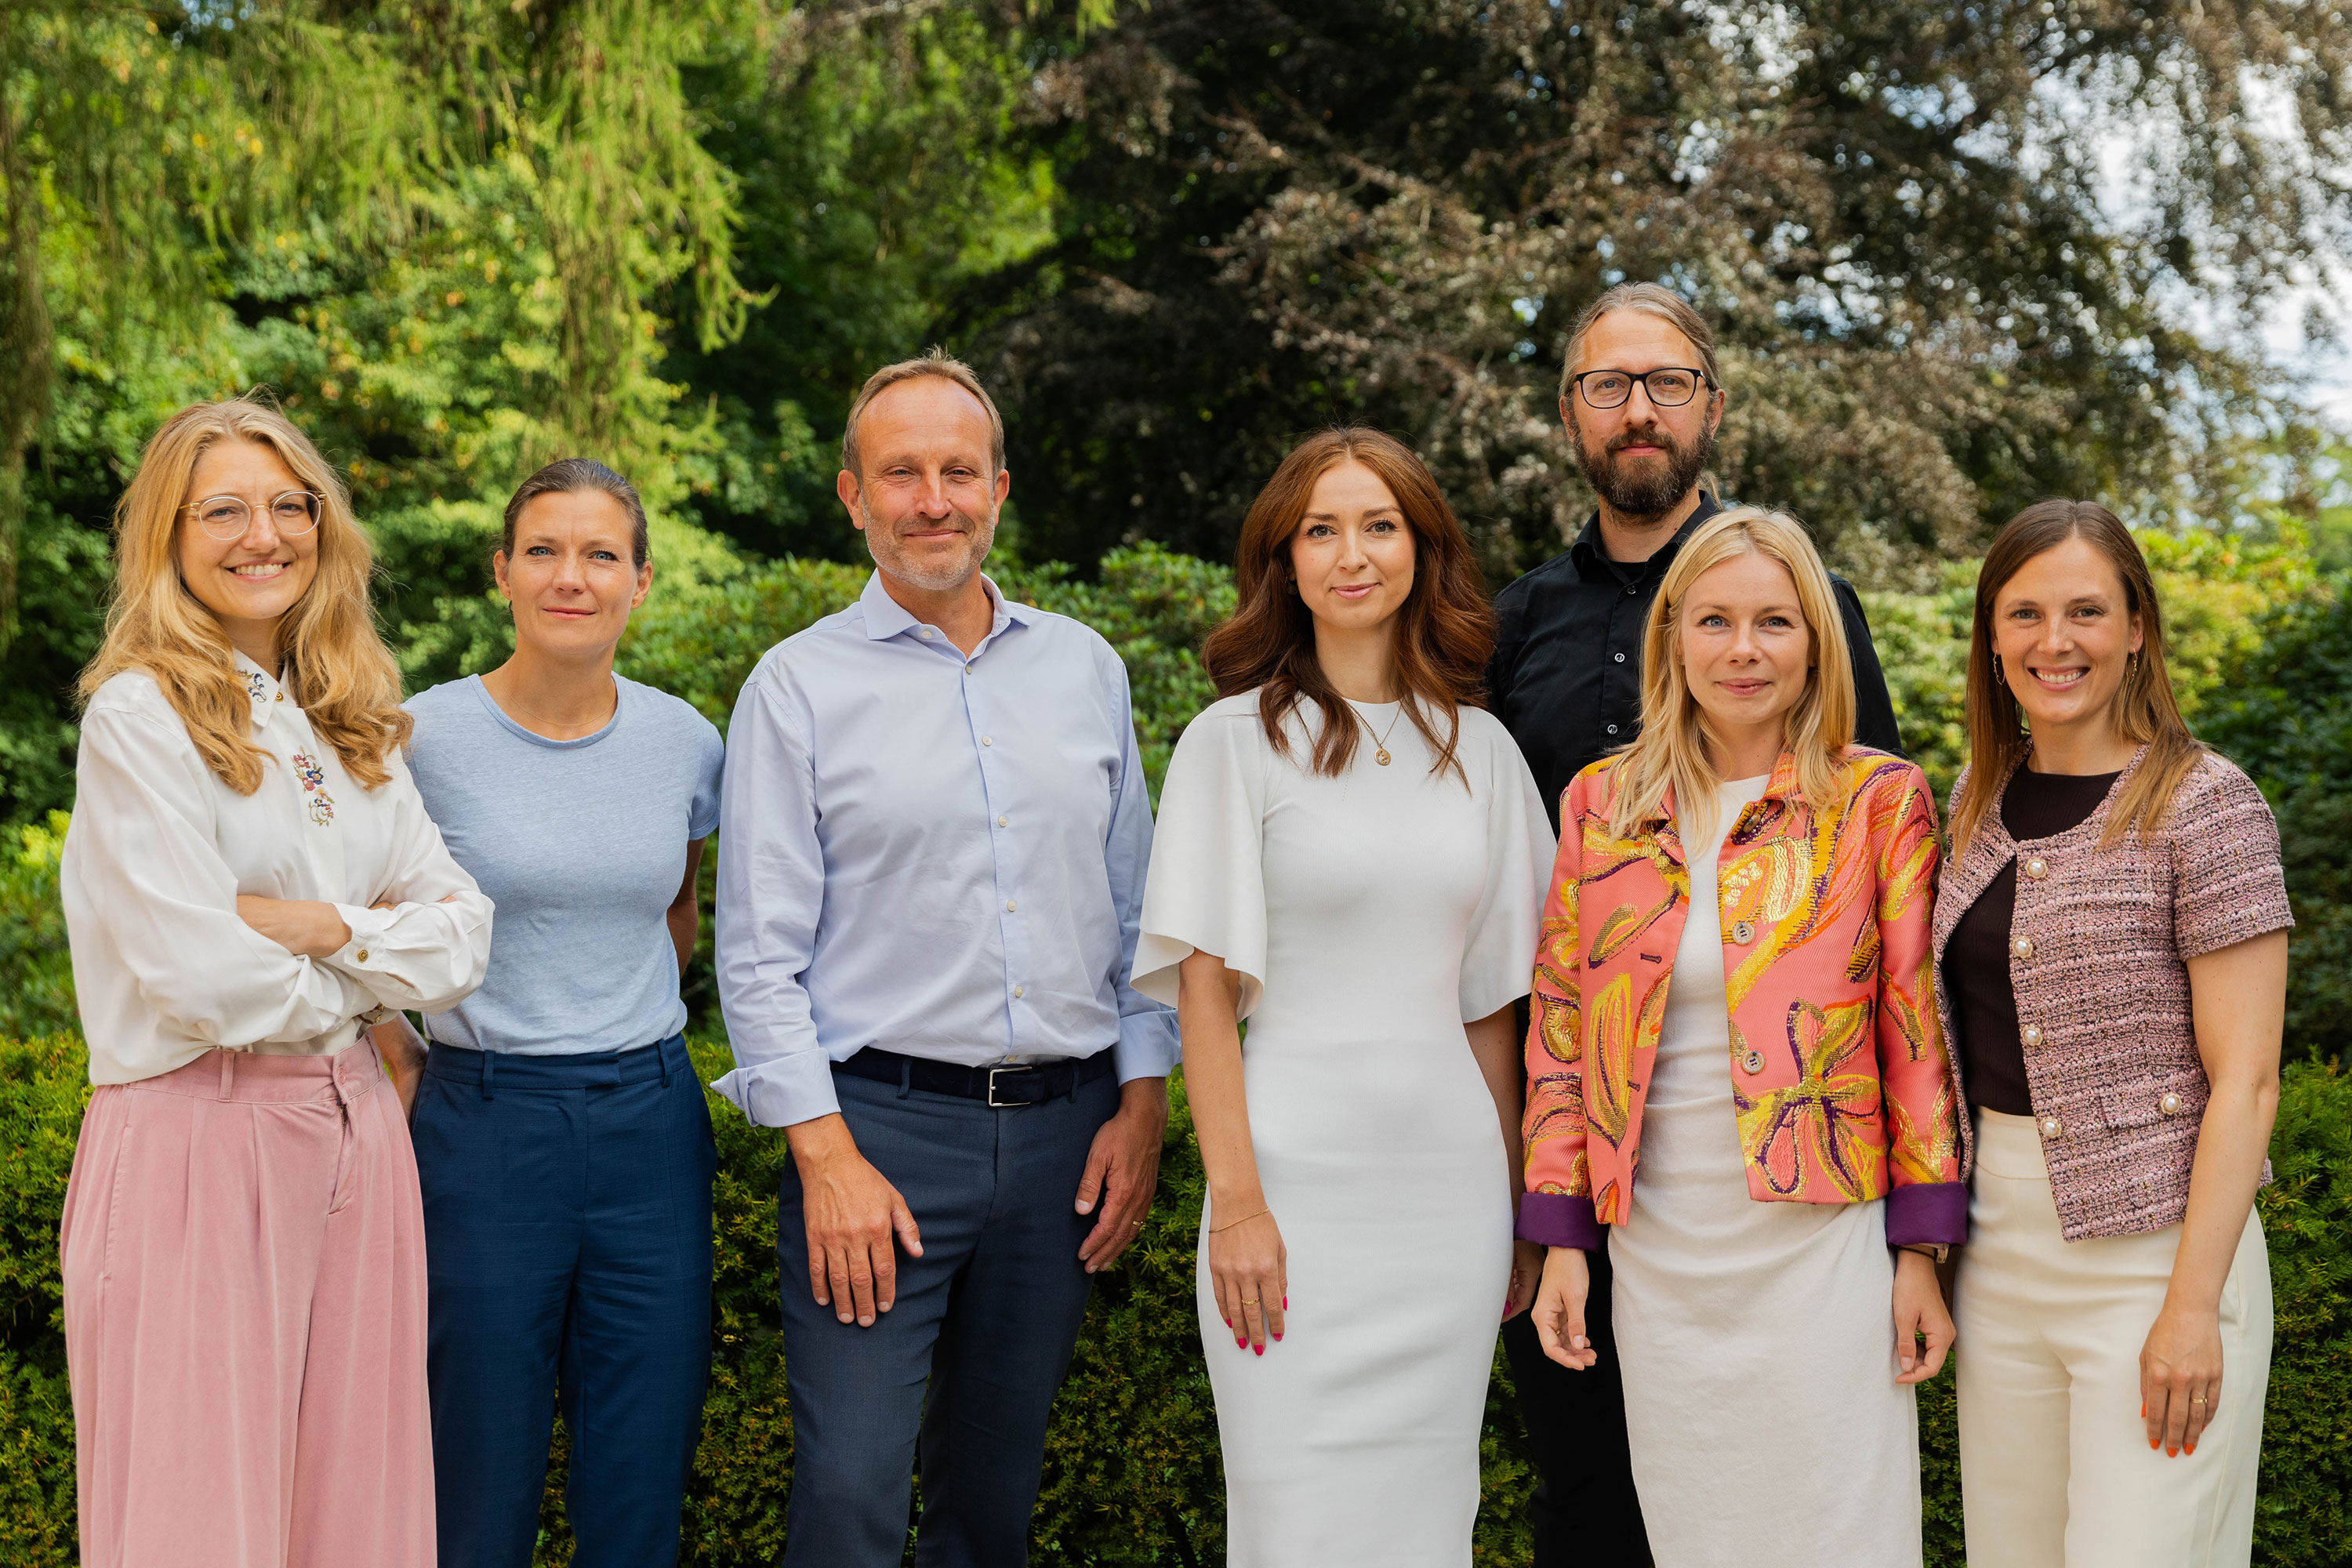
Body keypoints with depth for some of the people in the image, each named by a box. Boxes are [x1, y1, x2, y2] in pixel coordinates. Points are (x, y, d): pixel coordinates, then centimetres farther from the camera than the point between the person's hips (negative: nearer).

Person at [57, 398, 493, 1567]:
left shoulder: (351, 725, 13)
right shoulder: (140, 714, -9)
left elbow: (462, 934, 6)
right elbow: (201, 977, -17)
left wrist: (331, 926, -10)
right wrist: (355, 991, -1)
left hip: (355, 1139, 7)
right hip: (194, 1135, -6)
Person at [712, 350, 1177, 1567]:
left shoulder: (1085, 668, 10)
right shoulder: (798, 687, -1)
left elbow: (1136, 909, 13)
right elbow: (759, 953, -5)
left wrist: (1142, 1104, 5)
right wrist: (828, 1156, -12)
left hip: (1064, 1131, 4)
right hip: (879, 1124, -3)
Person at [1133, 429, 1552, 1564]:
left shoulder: (1479, 748, 10)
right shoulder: (1238, 738, -1)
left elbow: (1488, 1000, 12)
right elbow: (1205, 987, -5)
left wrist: (1513, 1212, 9)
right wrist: (1236, 1202, -13)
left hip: (1449, 1184, 4)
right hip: (1300, 1177, -3)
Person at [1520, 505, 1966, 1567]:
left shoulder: (1879, 800, 0)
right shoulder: (1600, 804, 7)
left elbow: (1917, 1026, -1)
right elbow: (1560, 1027, 9)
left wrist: (1921, 1250, -4)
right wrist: (1562, 1241, 5)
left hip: (1820, 1241, -3)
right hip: (1658, 1257, 3)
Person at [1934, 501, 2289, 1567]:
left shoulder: (2205, 808, -10)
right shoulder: (1979, 798, 9)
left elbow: (2244, 1079, -13)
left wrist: (2192, 1308, -17)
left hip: (2153, 1241, -6)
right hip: (2000, 1240, 6)